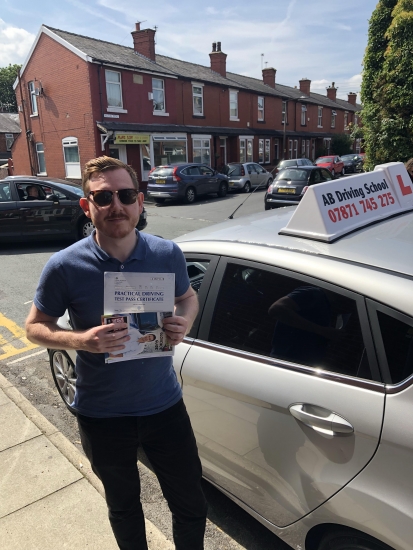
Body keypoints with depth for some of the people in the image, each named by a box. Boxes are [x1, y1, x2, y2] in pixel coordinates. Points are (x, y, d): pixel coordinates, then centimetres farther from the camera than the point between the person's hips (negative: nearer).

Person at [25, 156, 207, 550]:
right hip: (102, 415, 0)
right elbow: (35, 327, -5)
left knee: (191, 504, 16)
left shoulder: (167, 254, -11)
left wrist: (185, 322, -16)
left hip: (164, 405, 1)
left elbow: (188, 297, 7)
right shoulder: (65, 267, -17)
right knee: (123, 505, 25)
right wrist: (80, 341, -25)